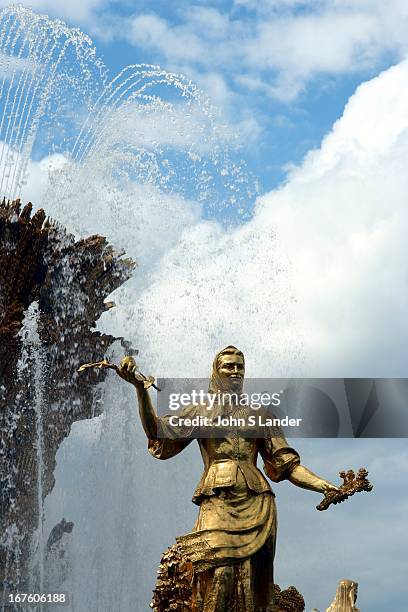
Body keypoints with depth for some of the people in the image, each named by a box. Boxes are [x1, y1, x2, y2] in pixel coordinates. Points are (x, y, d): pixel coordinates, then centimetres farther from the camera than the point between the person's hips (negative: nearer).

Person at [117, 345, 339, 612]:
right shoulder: (200, 412, 15)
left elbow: (287, 464, 14)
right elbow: (158, 432, -2)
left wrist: (325, 486, 0)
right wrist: (140, 388, -14)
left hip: (256, 503, 2)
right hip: (218, 502, -2)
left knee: (251, 577, -4)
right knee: (218, 574, -16)